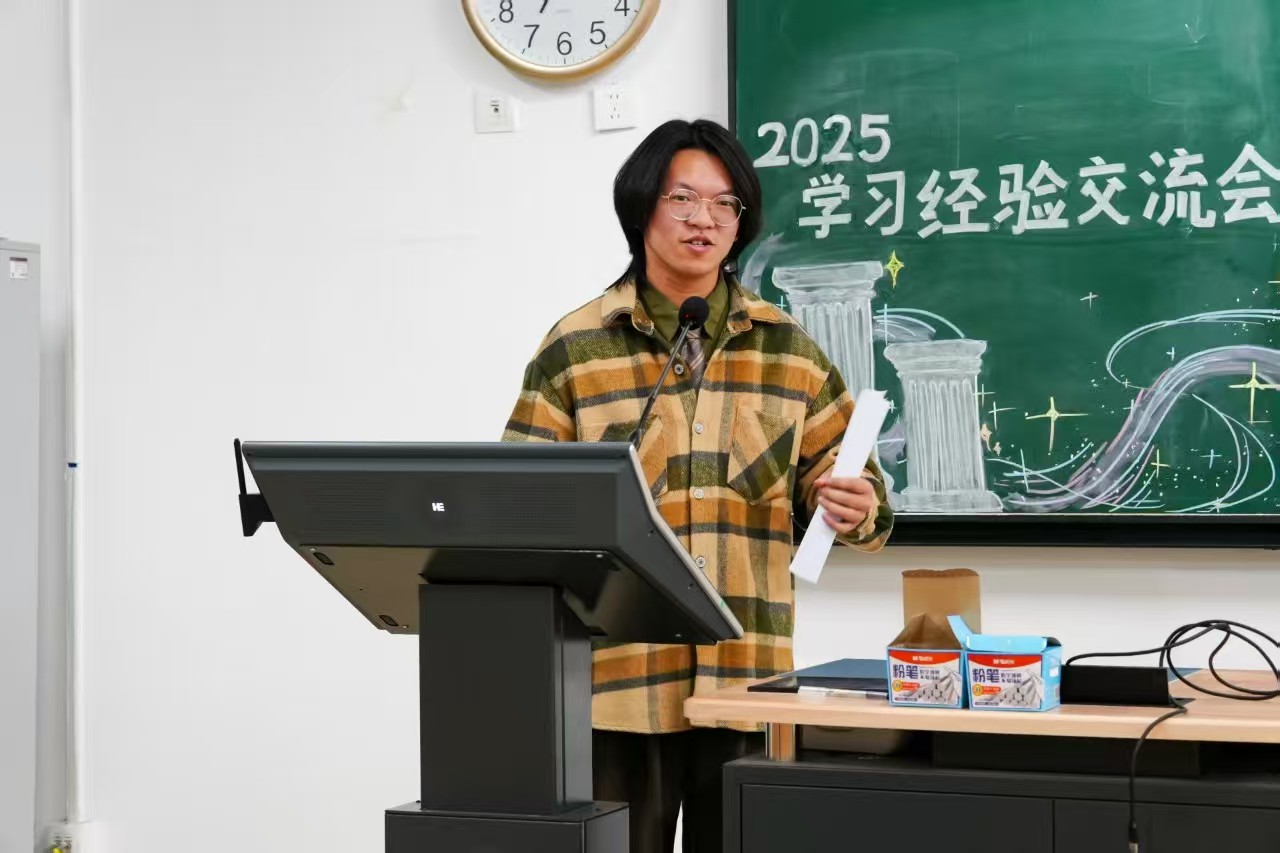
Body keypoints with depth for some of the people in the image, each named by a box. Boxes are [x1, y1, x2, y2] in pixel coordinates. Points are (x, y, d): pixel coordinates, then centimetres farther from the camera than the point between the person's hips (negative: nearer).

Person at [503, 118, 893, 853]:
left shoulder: (789, 349, 10)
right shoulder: (575, 349, 2)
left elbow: (840, 478, 12)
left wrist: (857, 508, -10)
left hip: (747, 677, 2)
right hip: (619, 675, -2)